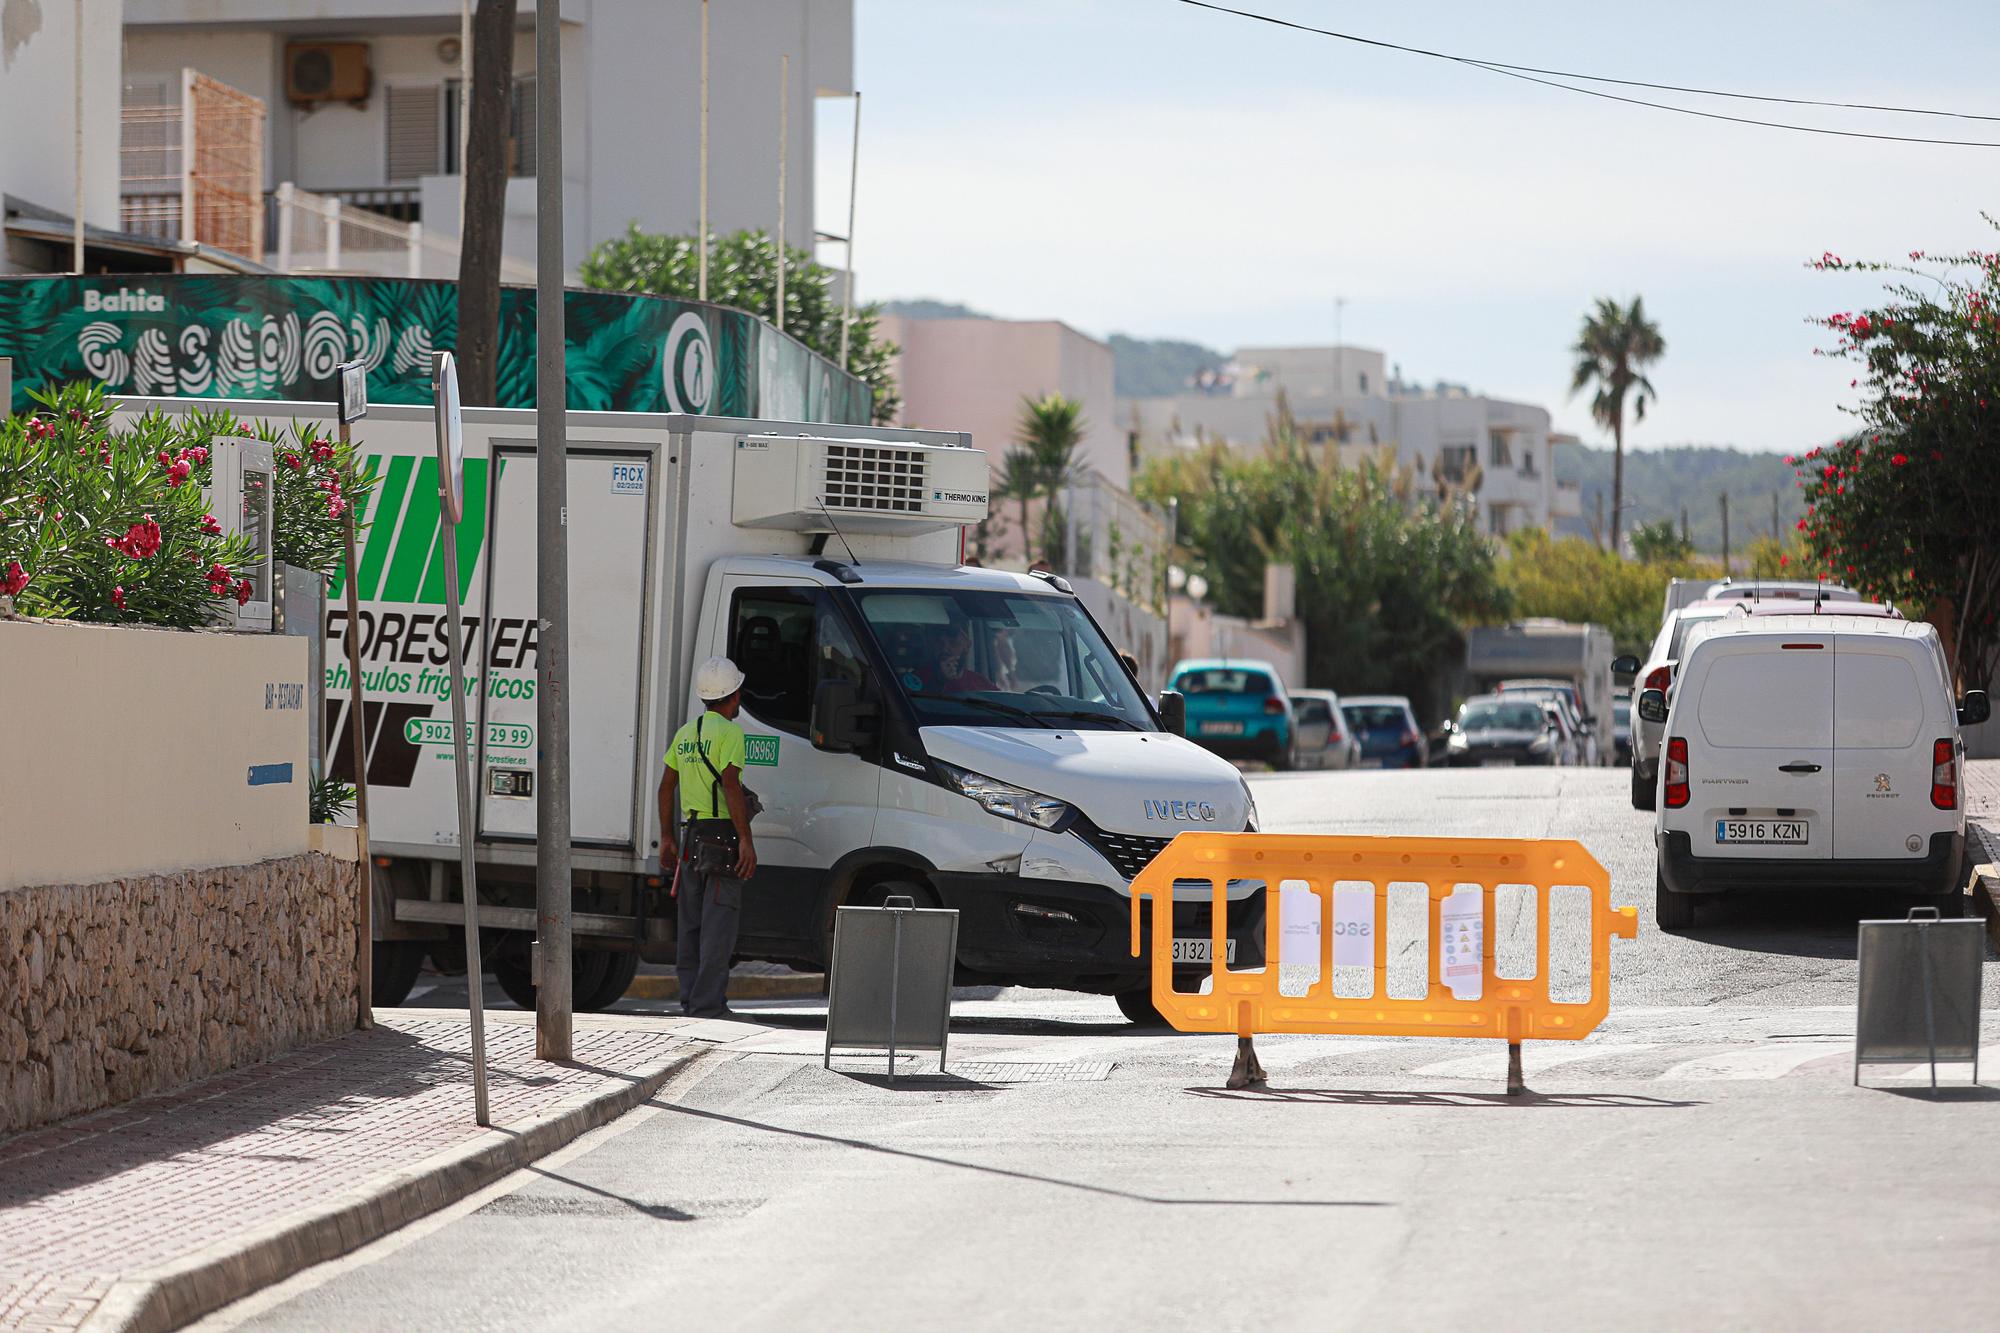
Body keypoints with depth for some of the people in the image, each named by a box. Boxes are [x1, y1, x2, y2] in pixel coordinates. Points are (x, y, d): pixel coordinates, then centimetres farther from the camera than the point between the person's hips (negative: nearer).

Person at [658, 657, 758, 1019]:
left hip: (689, 838, 8)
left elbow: (666, 787, 16)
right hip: (722, 838, -8)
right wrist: (746, 840, -20)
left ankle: (690, 1002, 15)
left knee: (691, 927, 13)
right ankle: (708, 1009, -12)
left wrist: (667, 837, 22)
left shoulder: (686, 733, 14)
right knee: (718, 927, -8)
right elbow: (731, 786, -20)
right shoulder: (729, 733, -10)